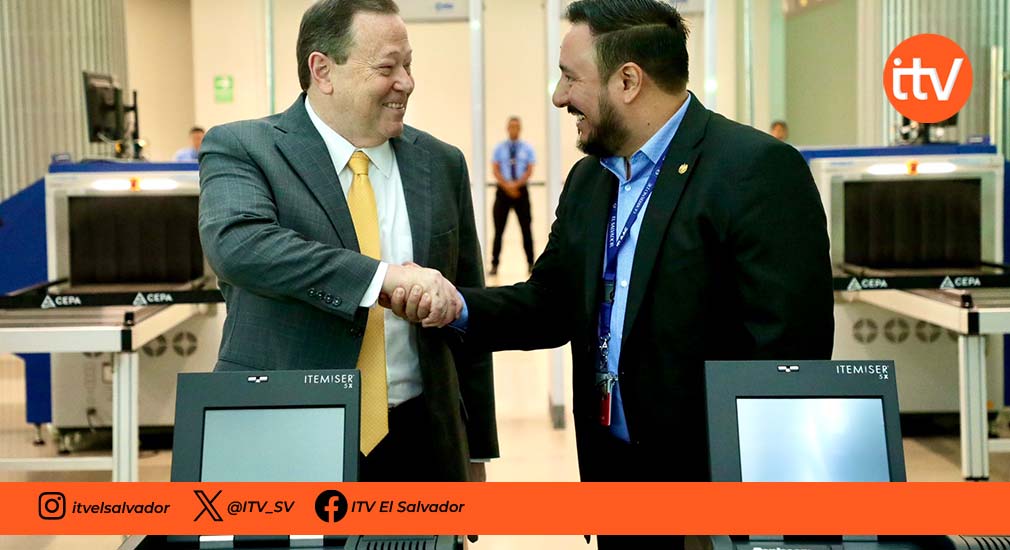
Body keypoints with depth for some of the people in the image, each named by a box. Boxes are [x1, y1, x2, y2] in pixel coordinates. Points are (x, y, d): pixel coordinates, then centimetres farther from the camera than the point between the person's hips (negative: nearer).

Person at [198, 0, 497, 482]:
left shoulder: (440, 164, 8)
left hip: (416, 442, 4)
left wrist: (476, 451, 13)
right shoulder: (239, 149, -4)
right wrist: (384, 276, -32)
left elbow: (467, 317, 12)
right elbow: (236, 243, -25)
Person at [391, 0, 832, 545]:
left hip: (714, 477, -7)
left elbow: (790, 351, -19)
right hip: (614, 469, 7)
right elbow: (550, 306, 11)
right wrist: (456, 307, -7)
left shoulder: (758, 169, -16)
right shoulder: (587, 180, 10)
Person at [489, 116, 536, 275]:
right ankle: (494, 264, 4)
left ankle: (530, 263, 10)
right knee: (499, 229, 0)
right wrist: (507, 186, -14)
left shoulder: (527, 148, 6)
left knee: (526, 229, 4)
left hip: (521, 190, 0)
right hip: (503, 191, 0)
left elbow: (529, 171, -2)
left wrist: (516, 184, -16)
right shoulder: (499, 148, 5)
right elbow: (496, 170, -1)